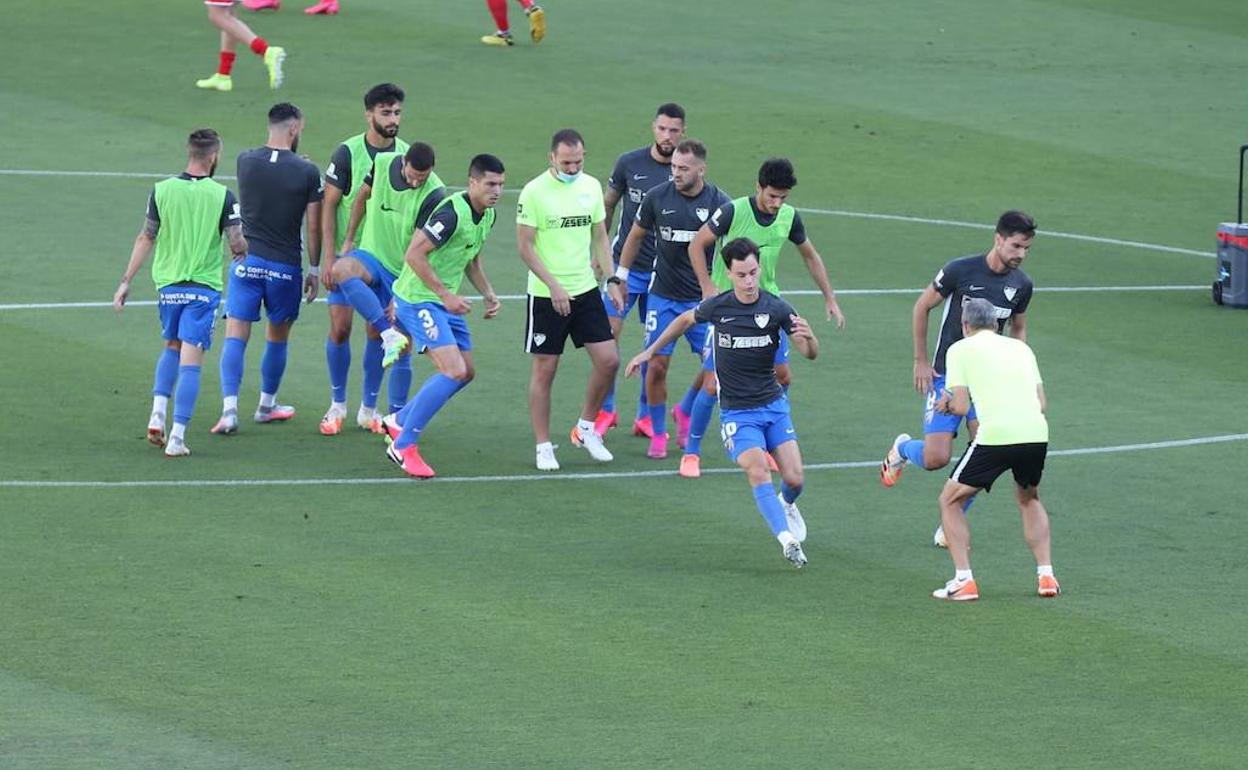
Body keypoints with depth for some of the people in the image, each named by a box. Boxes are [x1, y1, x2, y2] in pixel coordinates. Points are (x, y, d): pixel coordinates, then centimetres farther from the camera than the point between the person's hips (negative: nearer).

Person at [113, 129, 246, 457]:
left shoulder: (162, 190, -3)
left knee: (172, 348, 24)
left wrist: (127, 281, 9)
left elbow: (146, 239, 3)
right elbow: (237, 245, -9)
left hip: (168, 283, 3)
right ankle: (177, 437, -8)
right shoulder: (222, 196, -9)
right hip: (204, 287, -3)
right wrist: (242, 250, 15)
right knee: (191, 361, -2)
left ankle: (157, 414, 9)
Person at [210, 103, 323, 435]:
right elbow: (313, 227, -3)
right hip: (286, 267, -1)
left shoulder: (246, 161, -1)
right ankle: (266, 405, 30)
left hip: (247, 262, 1)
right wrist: (314, 270, 8)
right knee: (277, 339, 18)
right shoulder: (307, 172, -8)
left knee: (235, 336, -2)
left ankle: (229, 409, -17)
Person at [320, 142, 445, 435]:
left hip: (405, 276, -2)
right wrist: (348, 240, 15)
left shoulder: (433, 195, -17)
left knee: (403, 350, -2)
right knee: (342, 269, -34)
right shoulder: (383, 163, -6)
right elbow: (362, 197, 15)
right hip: (372, 256, 2)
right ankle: (390, 335, -39)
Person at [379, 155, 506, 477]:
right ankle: (403, 446, -9)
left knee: (466, 372, 12)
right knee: (454, 371, -18)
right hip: (418, 299, -10)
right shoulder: (453, 213, -23)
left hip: (444, 302, 10)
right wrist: (446, 295, -23)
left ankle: (399, 421, 27)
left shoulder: (486, 216, 7)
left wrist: (489, 295, 12)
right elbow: (414, 255, -25)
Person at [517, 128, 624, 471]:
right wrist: (554, 287, -17)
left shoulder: (591, 186, 4)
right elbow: (525, 247, -11)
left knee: (608, 359, 0)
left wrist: (611, 279, 6)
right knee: (544, 369, 1)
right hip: (546, 296, -5)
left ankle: (586, 428, 20)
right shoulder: (534, 192, -12)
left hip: (585, 289, 5)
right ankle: (543, 447, 10)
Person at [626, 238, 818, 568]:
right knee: (757, 471, -23)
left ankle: (786, 505, 32)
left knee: (794, 479, -5)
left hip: (773, 404, 1)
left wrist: (808, 337, -38)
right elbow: (686, 320, 15)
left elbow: (810, 354, -14)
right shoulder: (717, 307, -8)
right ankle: (787, 539, -29)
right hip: (737, 412, -1)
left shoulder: (777, 309, -10)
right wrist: (650, 351, 17)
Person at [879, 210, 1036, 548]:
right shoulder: (960, 270, -14)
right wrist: (921, 361, -2)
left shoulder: (1021, 285, 0)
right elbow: (922, 307, -2)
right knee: (936, 458, -12)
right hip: (946, 376, -4)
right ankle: (902, 448, 25)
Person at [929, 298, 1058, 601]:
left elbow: (962, 407, 1)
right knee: (1029, 500, 32)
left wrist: (948, 404, 22)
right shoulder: (1020, 347, 22)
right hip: (1036, 433, 5)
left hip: (995, 436, -5)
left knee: (950, 501, 14)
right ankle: (1046, 575, 20)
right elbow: (1041, 403, 18)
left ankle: (964, 581, 2)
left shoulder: (960, 349, 9)